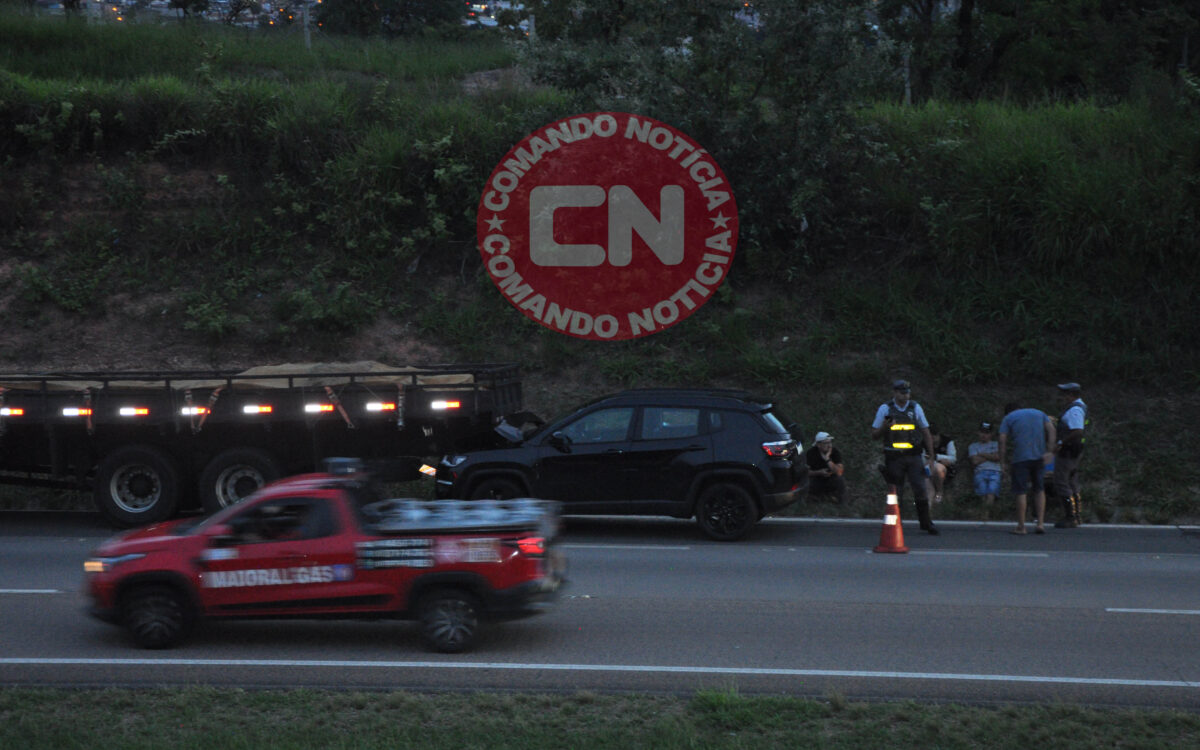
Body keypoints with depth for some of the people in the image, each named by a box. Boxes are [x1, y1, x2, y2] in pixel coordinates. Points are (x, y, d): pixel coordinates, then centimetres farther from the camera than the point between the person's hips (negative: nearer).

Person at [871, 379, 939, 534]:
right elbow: (874, 435, 5)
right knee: (895, 492, 3)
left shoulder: (915, 408, 6)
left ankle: (926, 522, -2)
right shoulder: (885, 409, 1)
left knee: (920, 489, -10)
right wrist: (885, 427, -16)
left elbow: (926, 433, 11)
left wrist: (931, 457, 6)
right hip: (894, 457, -1)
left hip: (913, 457, 1)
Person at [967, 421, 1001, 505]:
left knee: (991, 495, -29)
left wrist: (982, 455, 10)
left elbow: (997, 457, 5)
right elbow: (975, 461, 6)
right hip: (980, 472, 1)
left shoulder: (996, 444, 24)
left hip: (994, 471, -1)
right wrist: (990, 456, 9)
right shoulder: (973, 446, 22)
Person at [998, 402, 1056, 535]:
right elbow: (1051, 429, 5)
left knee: (1020, 491, 1)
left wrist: (1002, 462, 0)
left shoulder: (1008, 418, 13)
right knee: (1039, 489, 14)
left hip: (1020, 457, -3)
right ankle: (1040, 523, 6)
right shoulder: (1039, 413, 22)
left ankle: (1021, 526, 2)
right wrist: (1049, 450, -1)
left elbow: (1003, 440, 0)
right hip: (1039, 455, 3)